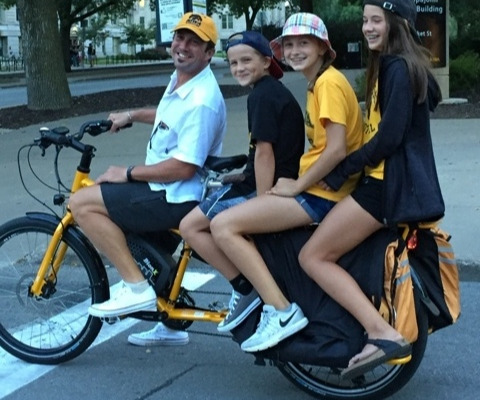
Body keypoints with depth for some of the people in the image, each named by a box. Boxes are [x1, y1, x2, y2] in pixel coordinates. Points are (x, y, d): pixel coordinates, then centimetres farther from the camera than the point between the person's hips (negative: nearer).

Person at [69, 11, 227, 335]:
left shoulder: (202, 101, -23)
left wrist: (128, 174, -17)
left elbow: (183, 168, -27)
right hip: (168, 191, 10)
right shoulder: (180, 79, 8)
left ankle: (136, 287, -13)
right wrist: (131, 116, 23)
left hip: (178, 198, -10)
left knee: (82, 203, -15)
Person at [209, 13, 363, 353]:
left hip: (321, 193, -10)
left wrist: (296, 185, -14)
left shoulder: (329, 82, -12)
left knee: (224, 225, -16)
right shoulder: (318, 84, 18)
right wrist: (295, 181, 7)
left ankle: (281, 311, -16)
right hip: (315, 187, 10)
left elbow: (337, 149, -21)